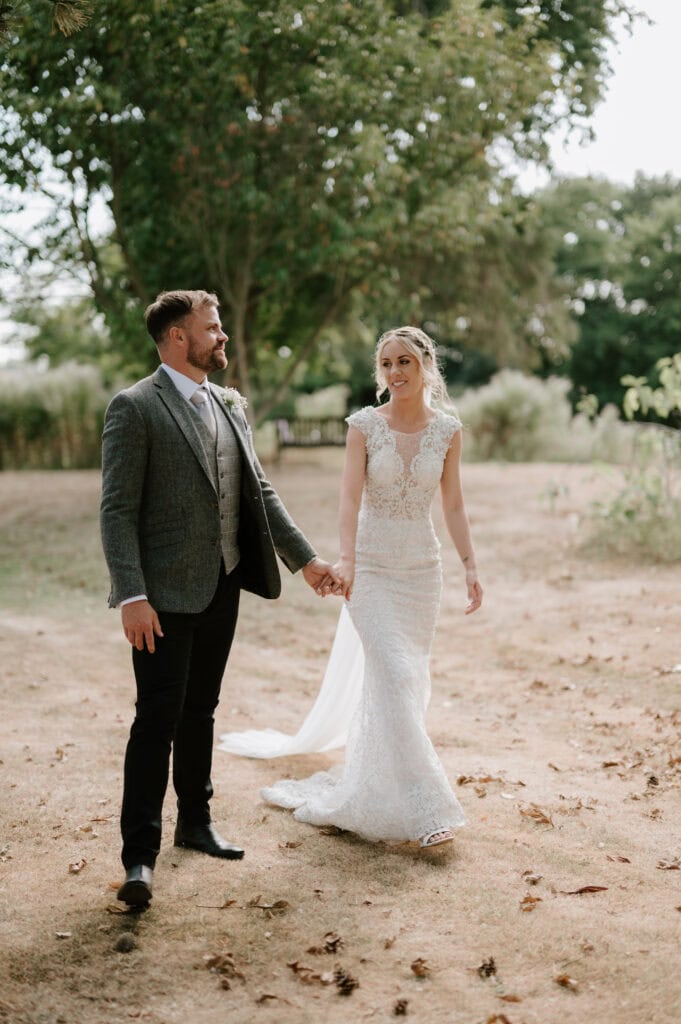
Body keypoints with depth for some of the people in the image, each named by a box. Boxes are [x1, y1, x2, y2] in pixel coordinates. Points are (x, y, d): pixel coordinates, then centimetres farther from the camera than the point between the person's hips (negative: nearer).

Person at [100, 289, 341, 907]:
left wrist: (305, 558, 14)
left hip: (223, 588, 7)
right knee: (159, 718, -4)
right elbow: (118, 510, -15)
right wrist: (132, 596, -22)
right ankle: (140, 856, 4)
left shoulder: (230, 405, 12)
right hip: (166, 594, -7)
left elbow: (260, 492, 17)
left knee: (200, 711, 17)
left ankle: (195, 823, 31)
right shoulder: (135, 408, -10)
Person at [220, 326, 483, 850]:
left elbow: (454, 505, 4)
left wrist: (471, 565, -2)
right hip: (373, 566, -3)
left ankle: (376, 786, 31)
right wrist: (346, 559, -27)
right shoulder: (365, 424, -5)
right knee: (394, 677, -12)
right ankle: (420, 807, -8)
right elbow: (352, 496, -14)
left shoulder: (448, 429, 2)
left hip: (422, 568, 3)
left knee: (409, 680, 11)